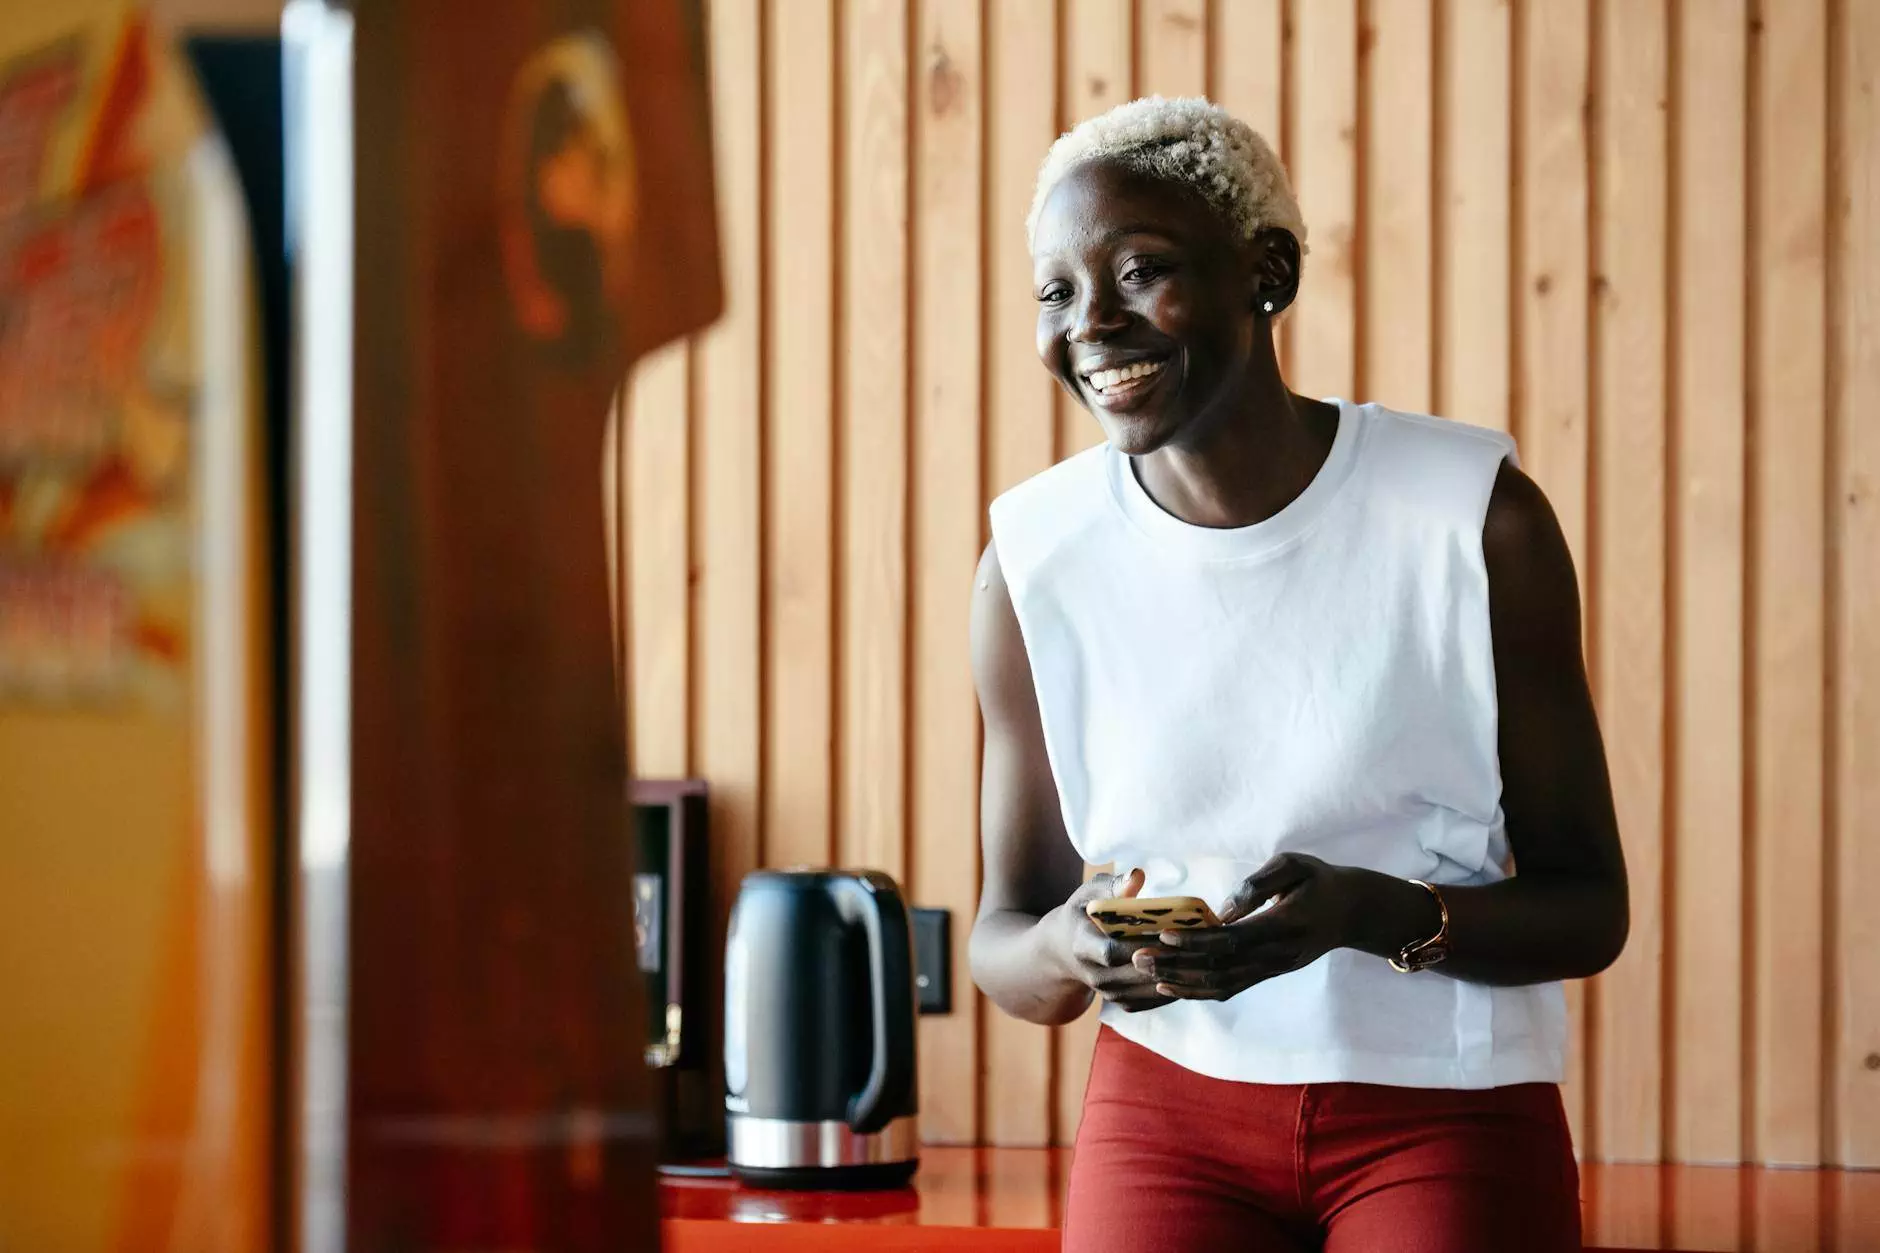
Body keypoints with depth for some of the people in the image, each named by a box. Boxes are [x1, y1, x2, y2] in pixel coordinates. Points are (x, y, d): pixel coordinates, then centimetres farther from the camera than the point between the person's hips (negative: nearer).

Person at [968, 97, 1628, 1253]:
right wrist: (1071, 954, -21)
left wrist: (1370, 914, -26)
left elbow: (1589, 909, -6)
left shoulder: (1477, 516, -10)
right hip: (1170, 1109, 1)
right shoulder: (1038, 558, -4)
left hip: (1452, 1118, -1)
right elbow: (1003, 935, 4)